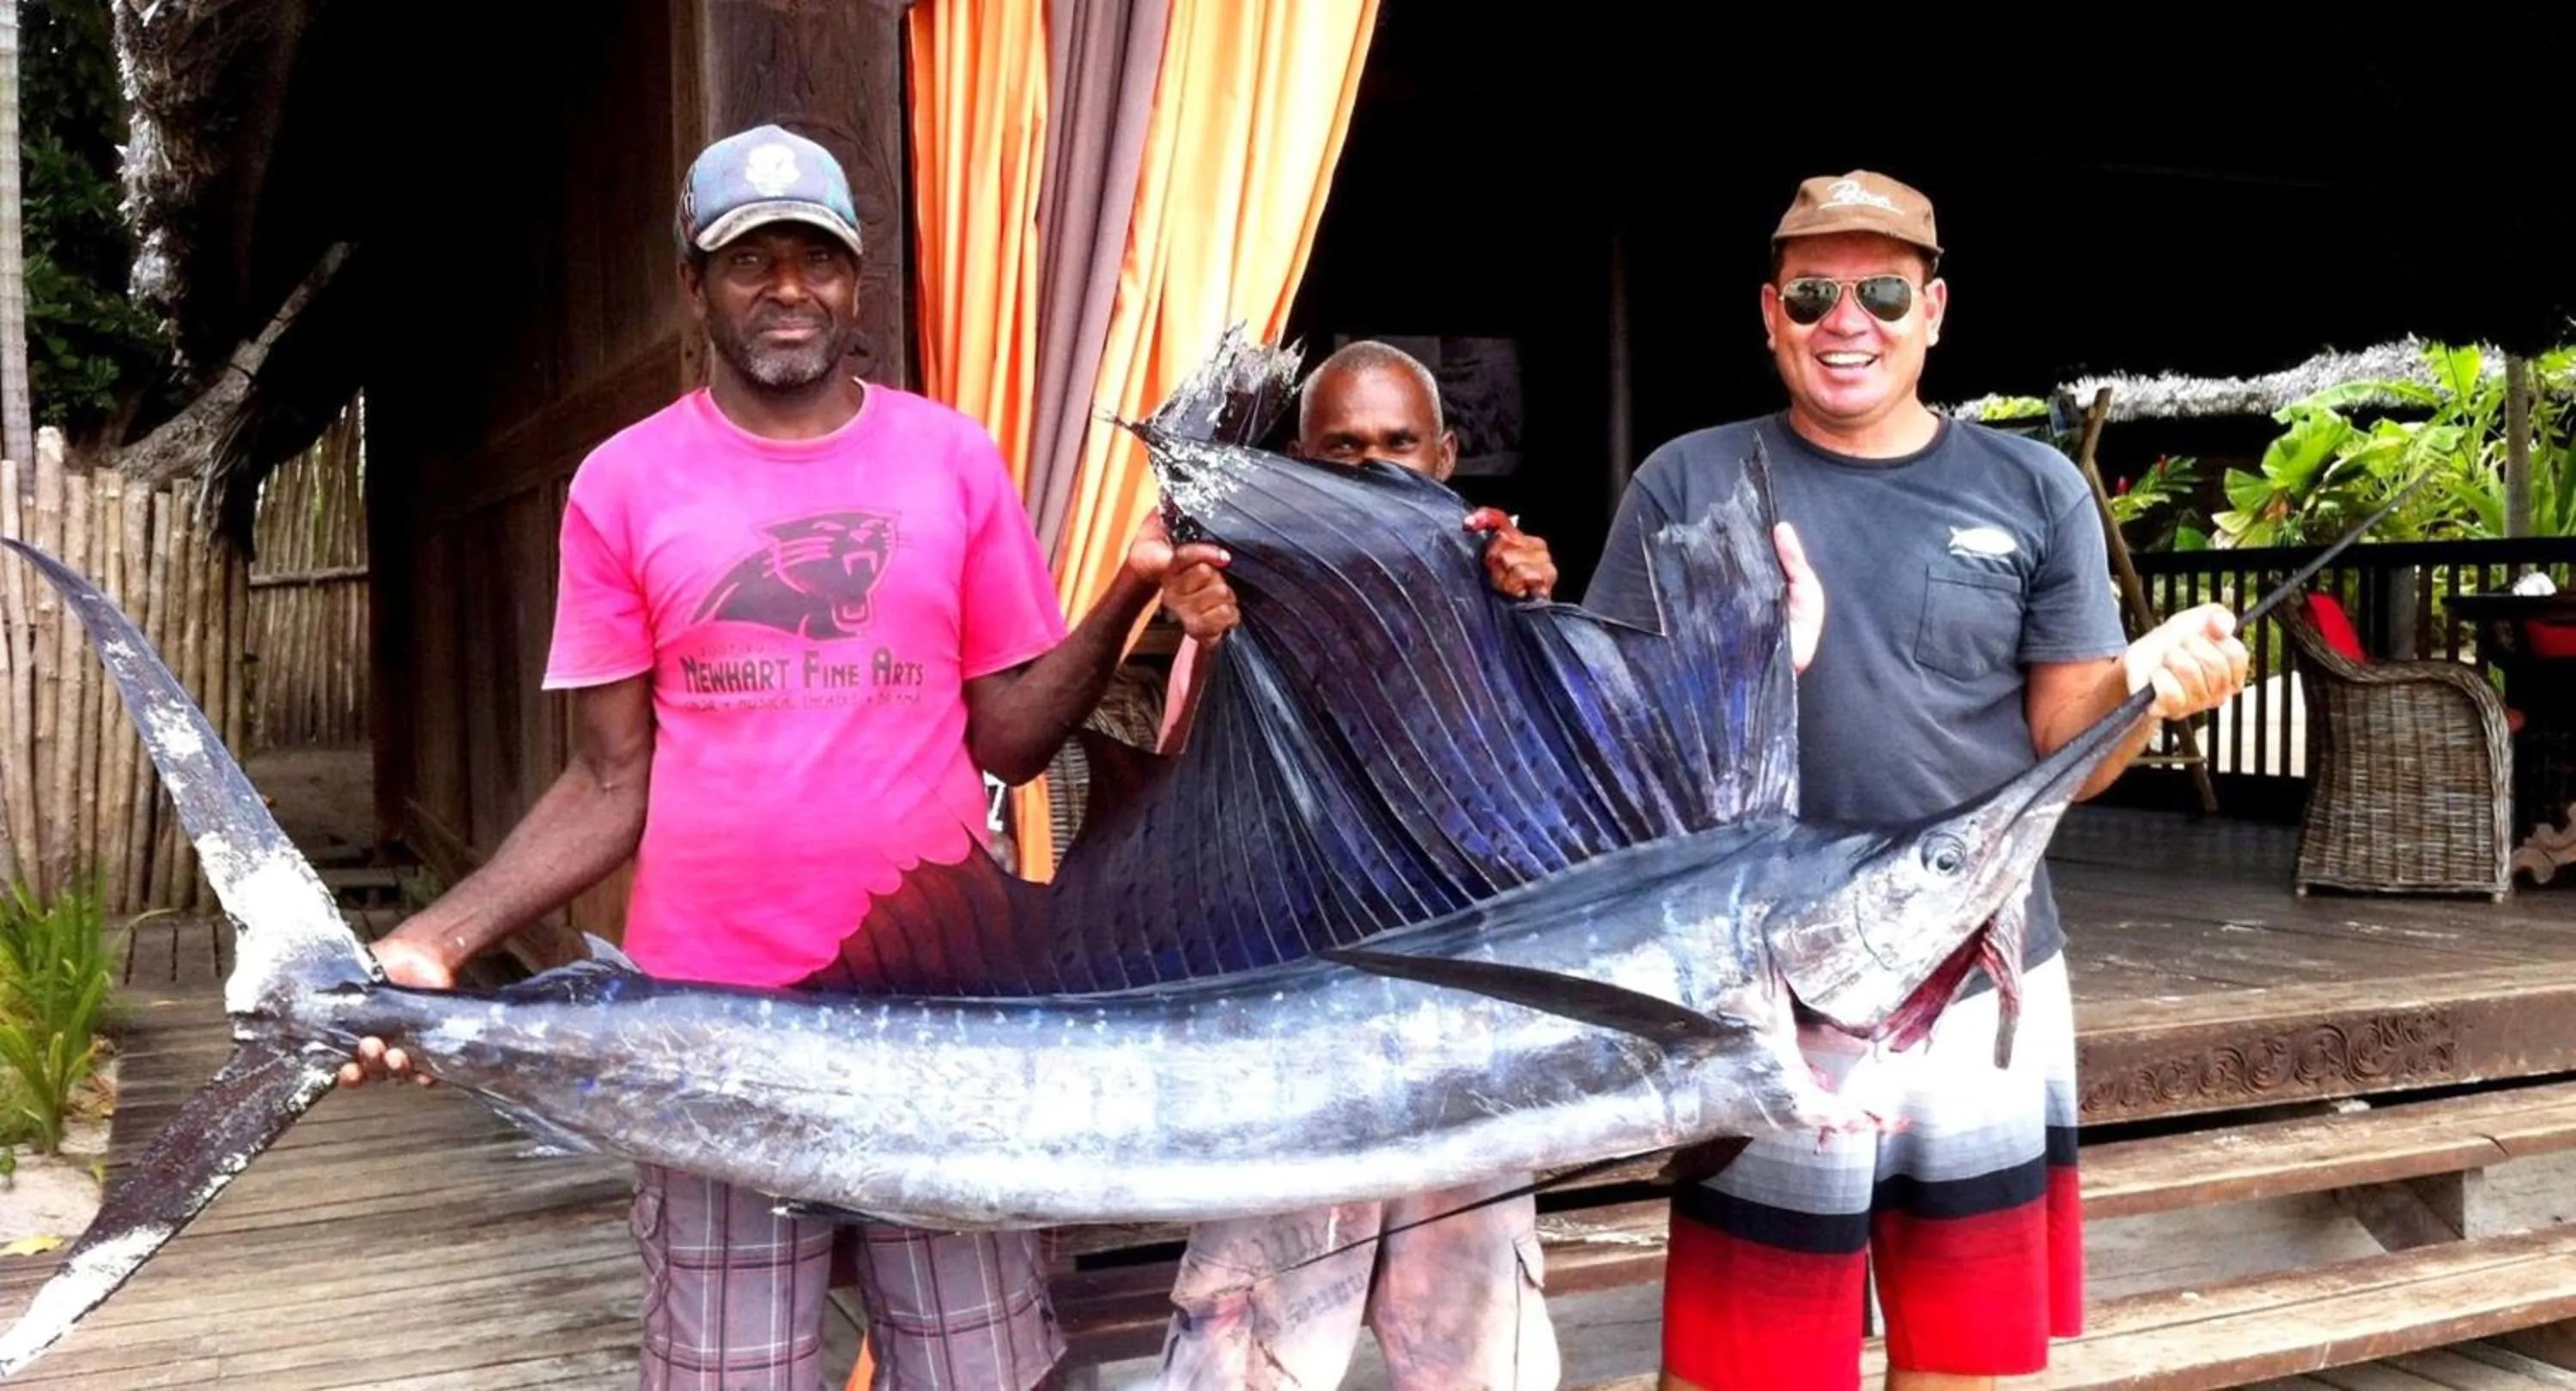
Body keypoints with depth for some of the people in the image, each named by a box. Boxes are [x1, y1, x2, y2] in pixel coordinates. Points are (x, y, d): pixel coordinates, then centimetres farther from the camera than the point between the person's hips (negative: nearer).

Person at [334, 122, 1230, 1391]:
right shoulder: (623, 484, 2)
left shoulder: (953, 458, 4)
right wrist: (437, 936, -10)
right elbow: (612, 783, 3)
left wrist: (1129, 593, -9)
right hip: (715, 1016, -1)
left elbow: (1009, 736, 5)